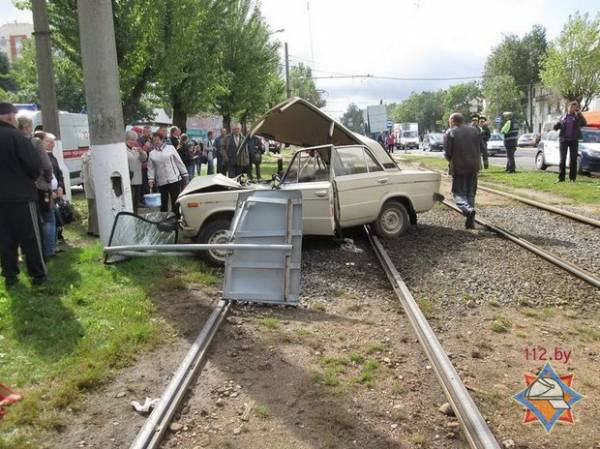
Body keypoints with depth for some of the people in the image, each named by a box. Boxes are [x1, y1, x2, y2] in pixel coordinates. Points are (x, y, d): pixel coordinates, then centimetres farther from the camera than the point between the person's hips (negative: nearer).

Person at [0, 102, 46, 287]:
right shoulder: (16, 137, -14)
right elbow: (34, 164, -15)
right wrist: (31, 178, 4)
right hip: (21, 196, -6)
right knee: (30, 238, 3)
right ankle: (38, 275, 8)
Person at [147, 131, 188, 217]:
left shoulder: (170, 148, 4)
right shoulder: (152, 153, 9)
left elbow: (179, 162, 4)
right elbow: (151, 168, 10)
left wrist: (184, 174, 2)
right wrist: (151, 180, -2)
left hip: (174, 179, -2)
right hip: (161, 182, 2)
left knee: (176, 202, -2)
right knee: (164, 202, 10)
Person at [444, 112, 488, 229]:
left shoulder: (449, 133, -5)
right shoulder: (475, 131, 9)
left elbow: (447, 153, -10)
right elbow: (482, 148, 8)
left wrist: (451, 160, 11)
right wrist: (485, 159, 22)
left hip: (458, 168, -4)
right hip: (473, 167, 5)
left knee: (459, 193, 1)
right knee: (471, 193, 13)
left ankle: (468, 209, -28)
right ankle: (471, 221, 9)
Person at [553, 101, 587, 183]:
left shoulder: (577, 117, 7)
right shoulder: (563, 118, 11)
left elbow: (584, 123, -8)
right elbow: (556, 127, 13)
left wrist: (580, 114, -15)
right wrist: (557, 125, -11)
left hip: (574, 140, -1)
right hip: (563, 139, 1)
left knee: (573, 159, 1)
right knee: (562, 159, 0)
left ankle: (572, 177, 6)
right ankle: (561, 177, 2)